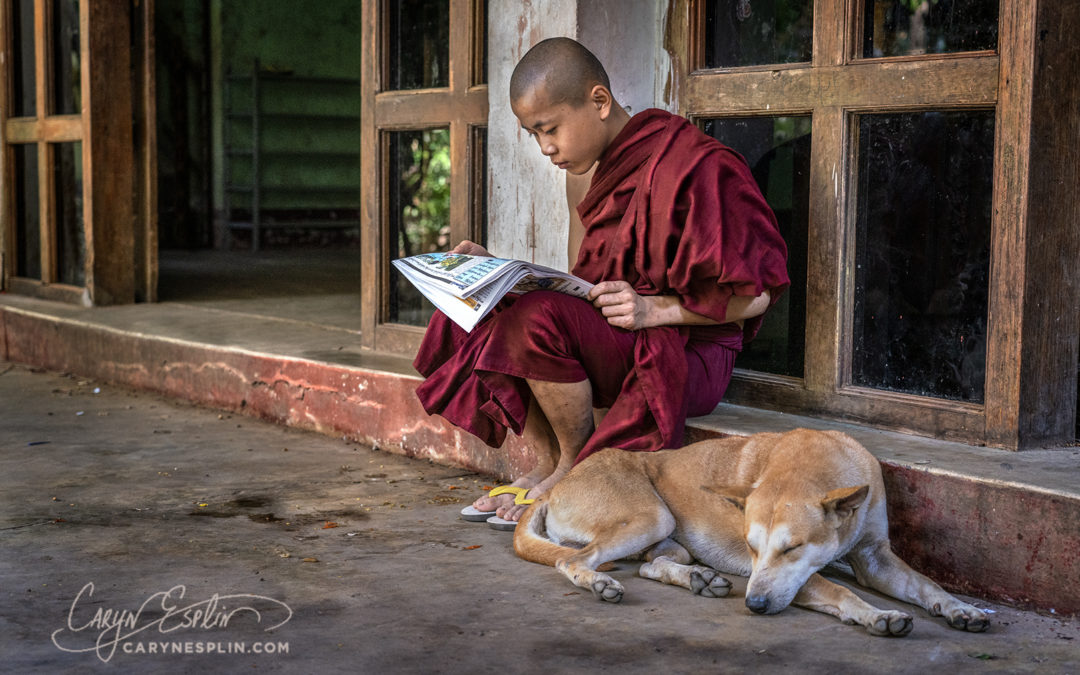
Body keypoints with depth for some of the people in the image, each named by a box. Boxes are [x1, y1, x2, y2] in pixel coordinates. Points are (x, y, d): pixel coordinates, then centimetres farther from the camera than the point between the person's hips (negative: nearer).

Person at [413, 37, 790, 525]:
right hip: (601, 334, 8)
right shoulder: (583, 173, 12)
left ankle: (576, 467, -8)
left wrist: (655, 309, -26)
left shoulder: (693, 167, -16)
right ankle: (548, 462, -2)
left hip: (687, 354, -8)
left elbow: (753, 294, -15)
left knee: (537, 320, -31)